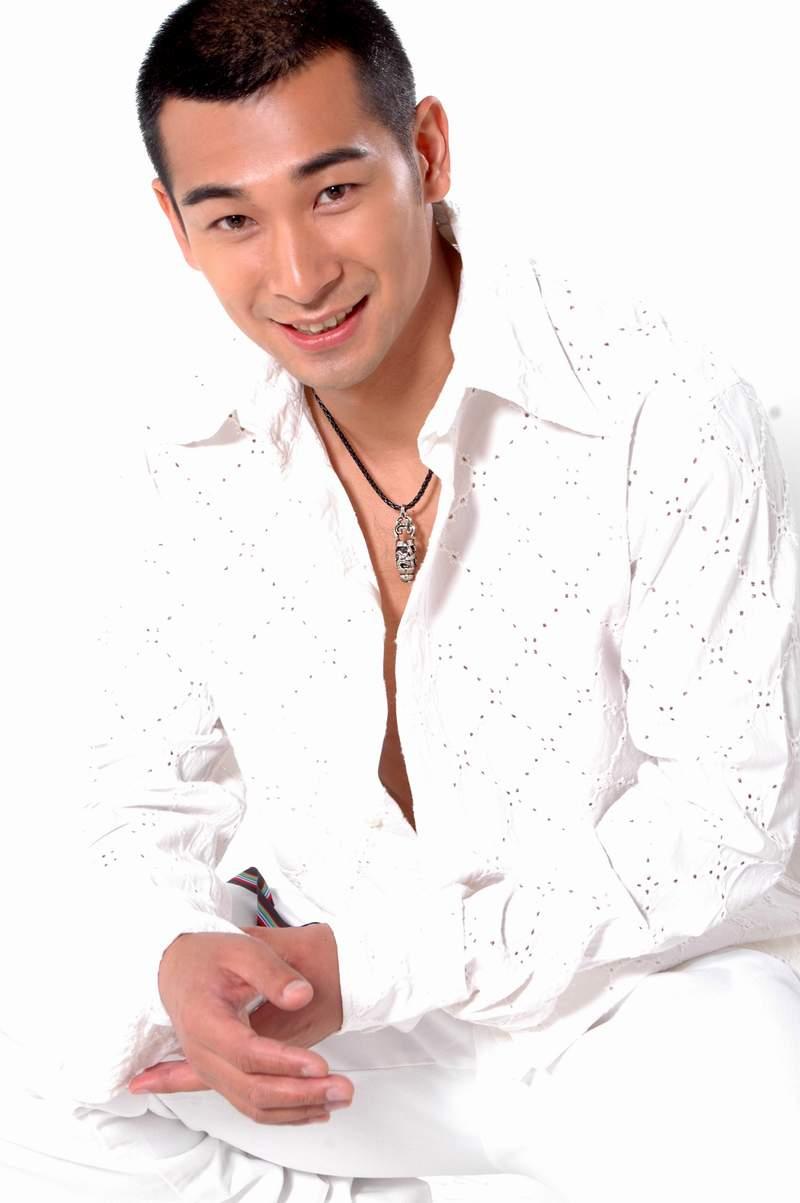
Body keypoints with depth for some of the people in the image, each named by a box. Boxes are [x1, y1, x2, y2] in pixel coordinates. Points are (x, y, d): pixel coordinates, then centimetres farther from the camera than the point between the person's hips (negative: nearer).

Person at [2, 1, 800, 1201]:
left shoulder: (668, 416, -16)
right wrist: (181, 958, -21)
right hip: (339, 1020, 5)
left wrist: (364, 964, -23)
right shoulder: (215, 477, 1)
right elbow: (155, 796, 4)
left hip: (639, 991, -4)